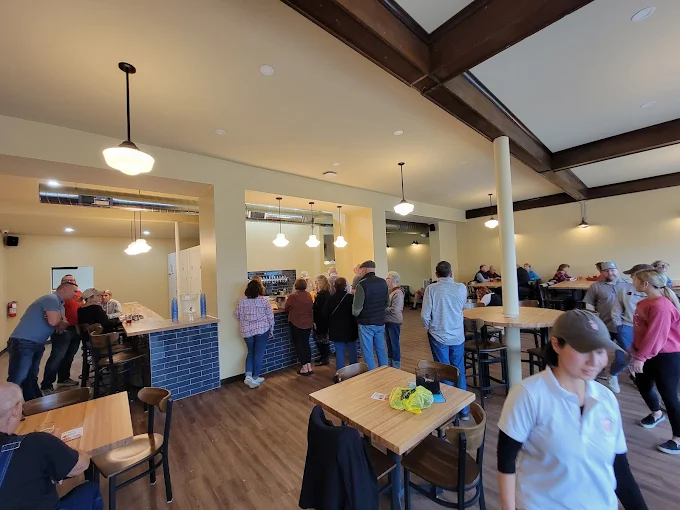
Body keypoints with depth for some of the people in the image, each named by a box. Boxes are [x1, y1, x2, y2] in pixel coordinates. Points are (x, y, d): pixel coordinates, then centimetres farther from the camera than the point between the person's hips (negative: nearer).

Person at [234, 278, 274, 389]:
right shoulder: (264, 300, -10)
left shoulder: (241, 301, -3)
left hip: (247, 331, 3)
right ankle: (255, 379, 15)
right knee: (259, 354, 8)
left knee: (250, 352, 21)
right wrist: (271, 330, 6)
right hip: (262, 330, -3)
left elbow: (237, 315, 7)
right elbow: (270, 316, -6)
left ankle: (248, 376, 14)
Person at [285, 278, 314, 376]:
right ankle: (309, 367, 19)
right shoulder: (309, 295, -1)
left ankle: (304, 368, 13)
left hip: (296, 324, -5)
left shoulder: (292, 296, -15)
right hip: (308, 324, 5)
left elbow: (285, 308, -3)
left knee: (299, 345, 8)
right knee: (306, 344, 17)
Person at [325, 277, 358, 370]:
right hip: (350, 329, 0)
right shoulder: (351, 297, -14)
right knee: (352, 351, 14)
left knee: (339, 352, 8)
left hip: (336, 330, 1)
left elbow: (326, 314, -2)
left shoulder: (330, 298, -9)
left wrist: (330, 326, 14)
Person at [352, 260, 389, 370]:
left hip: (366, 324, -6)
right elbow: (387, 302, 11)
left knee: (367, 353, 6)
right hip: (380, 322, 6)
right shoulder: (383, 282, 1)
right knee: (381, 350, 18)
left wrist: (355, 313, 1)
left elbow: (356, 309, -20)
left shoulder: (361, 284, -19)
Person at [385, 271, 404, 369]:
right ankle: (389, 364, 34)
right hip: (388, 321, 8)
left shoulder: (398, 293, -19)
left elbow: (394, 310, -25)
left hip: (394, 322, -8)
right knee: (389, 344, 19)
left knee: (394, 344, 5)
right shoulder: (390, 291, 7)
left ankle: (396, 366, 20)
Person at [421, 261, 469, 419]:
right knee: (460, 372, 17)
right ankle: (463, 410, 29)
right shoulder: (461, 288, -7)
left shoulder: (431, 289, -14)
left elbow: (425, 315, -13)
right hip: (457, 336, 2)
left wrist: (429, 328, 5)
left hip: (438, 336, -2)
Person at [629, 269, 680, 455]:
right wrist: (635, 347, 19)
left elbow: (656, 335, -25)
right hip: (650, 354, 9)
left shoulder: (661, 306, -25)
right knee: (642, 384, 22)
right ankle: (657, 414, 47)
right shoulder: (646, 302, 4)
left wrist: (640, 357, -21)